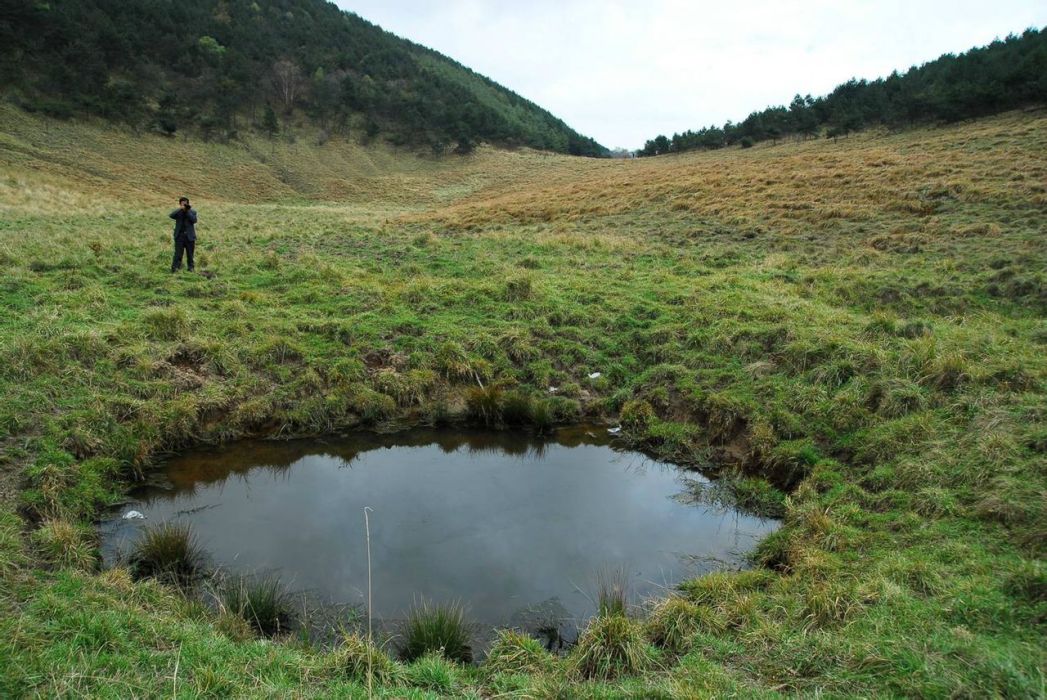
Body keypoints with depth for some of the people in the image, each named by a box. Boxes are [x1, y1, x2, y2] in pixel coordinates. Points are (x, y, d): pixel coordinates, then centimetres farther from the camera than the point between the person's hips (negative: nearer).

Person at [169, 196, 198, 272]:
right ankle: (175, 268, -5)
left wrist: (187, 211, -15)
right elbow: (171, 215, -14)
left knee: (190, 254, 8)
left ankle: (191, 268, 16)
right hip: (179, 236, -1)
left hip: (189, 236, 1)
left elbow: (194, 220, -11)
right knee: (178, 254, -5)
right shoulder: (178, 212, 6)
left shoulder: (192, 212, 6)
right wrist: (181, 209, -22)